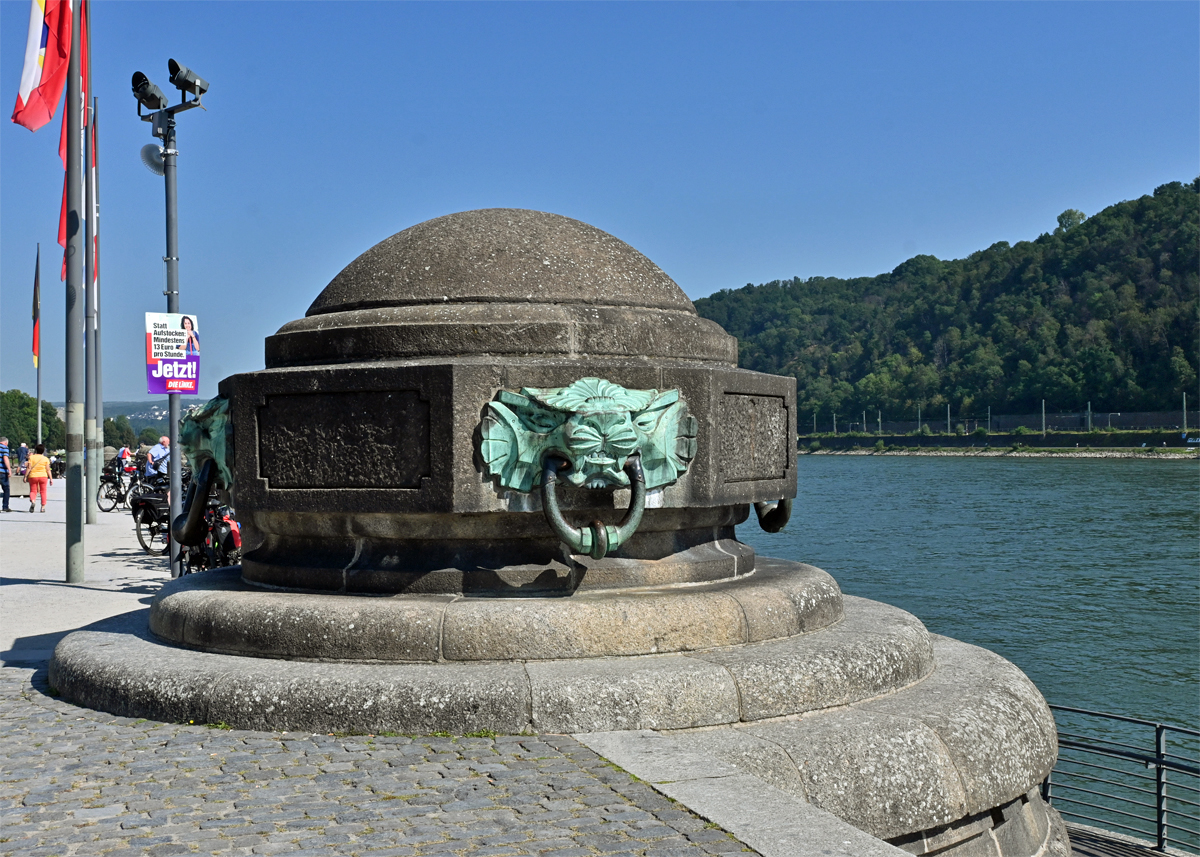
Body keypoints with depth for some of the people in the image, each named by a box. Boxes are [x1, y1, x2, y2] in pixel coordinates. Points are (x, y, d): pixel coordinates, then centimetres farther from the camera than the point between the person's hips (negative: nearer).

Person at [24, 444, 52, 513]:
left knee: (33, 491, 8)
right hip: (43, 476, 0)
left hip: (33, 476, 0)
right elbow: (48, 470, -3)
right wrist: (51, 479, 1)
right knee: (43, 492, 9)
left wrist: (25, 476, -3)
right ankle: (43, 507, 7)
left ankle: (32, 501, -22)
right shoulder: (45, 459, 0)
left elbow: (29, 468, -8)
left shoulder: (31, 457, -2)